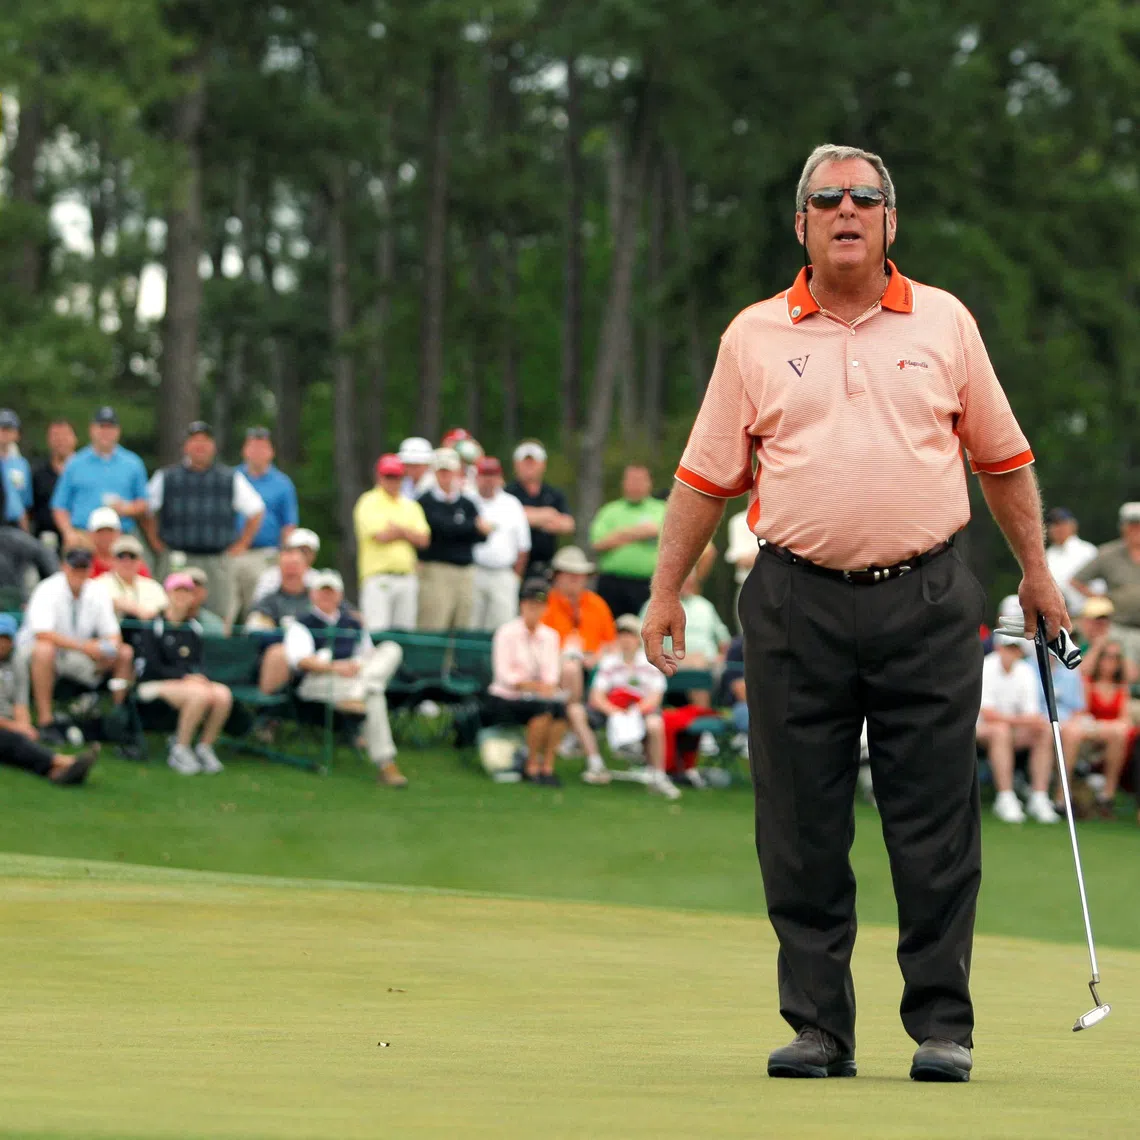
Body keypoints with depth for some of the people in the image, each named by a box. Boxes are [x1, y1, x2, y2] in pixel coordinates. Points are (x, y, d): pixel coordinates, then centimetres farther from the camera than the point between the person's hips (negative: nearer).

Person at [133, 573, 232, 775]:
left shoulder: (193, 628, 18)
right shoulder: (154, 627, 1)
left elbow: (197, 663, 16)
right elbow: (152, 667, -6)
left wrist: (198, 676, -8)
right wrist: (184, 677, -14)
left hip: (190, 681, 5)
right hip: (156, 684, -5)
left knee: (223, 695, -26)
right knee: (201, 694, -35)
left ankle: (205, 747, -12)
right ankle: (180, 750, -22)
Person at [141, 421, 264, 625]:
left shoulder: (231, 479, 11)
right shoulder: (166, 478, 9)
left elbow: (256, 512, 17)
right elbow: (146, 512, 14)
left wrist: (241, 545, 10)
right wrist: (156, 543, 6)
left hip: (219, 561, 1)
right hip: (177, 560, -1)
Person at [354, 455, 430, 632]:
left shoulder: (410, 506, 16)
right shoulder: (369, 503, 0)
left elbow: (423, 539, 5)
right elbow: (381, 536, -13)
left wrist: (398, 529, -9)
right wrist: (408, 532, 3)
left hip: (407, 576, 6)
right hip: (379, 577, -6)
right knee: (377, 631, -15)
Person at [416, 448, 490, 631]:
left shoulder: (467, 504, 15)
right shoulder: (426, 501, 1)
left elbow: (481, 536, 5)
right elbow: (443, 527, -13)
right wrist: (475, 526, -4)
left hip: (466, 573, 5)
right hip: (435, 570, -5)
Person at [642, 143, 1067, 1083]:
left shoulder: (945, 324, 9)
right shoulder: (755, 337, 8)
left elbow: (1002, 458, 15)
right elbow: (707, 477, 10)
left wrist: (1036, 571, 13)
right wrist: (667, 592, 5)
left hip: (927, 603, 0)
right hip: (797, 607, 0)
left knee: (936, 827, -1)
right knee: (801, 830, 1)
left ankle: (942, 1024, 6)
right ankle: (817, 1025, 9)